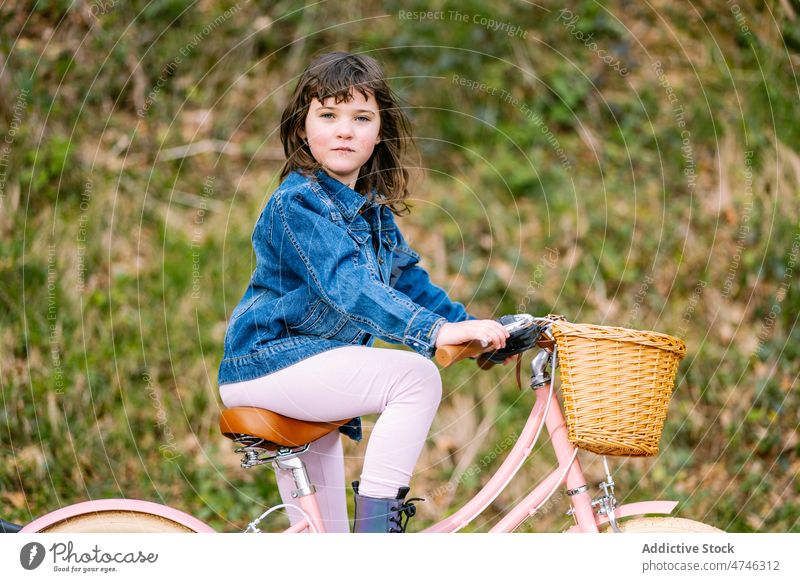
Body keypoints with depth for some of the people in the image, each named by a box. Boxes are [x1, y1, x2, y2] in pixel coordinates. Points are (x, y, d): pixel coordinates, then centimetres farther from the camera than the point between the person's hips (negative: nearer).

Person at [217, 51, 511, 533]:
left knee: (322, 532, 16)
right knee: (416, 377, -23)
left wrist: (469, 324, 5)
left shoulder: (374, 209, 11)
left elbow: (408, 279, 19)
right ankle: (375, 523, -20)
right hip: (270, 362, -9)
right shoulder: (296, 203, -18)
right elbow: (346, 284, -31)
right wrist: (436, 331, -41)